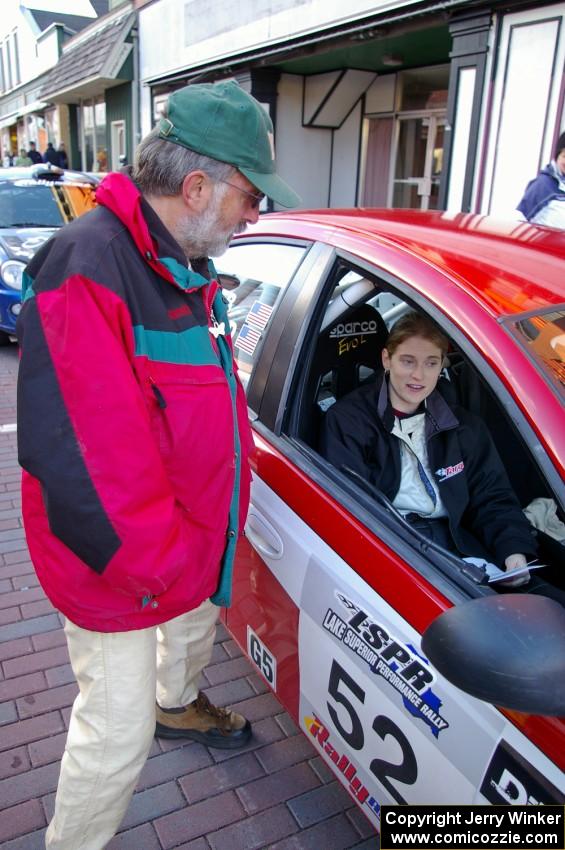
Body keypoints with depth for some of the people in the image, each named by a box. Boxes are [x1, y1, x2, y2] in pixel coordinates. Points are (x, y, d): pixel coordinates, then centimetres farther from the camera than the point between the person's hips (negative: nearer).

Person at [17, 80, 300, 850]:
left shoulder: (185, 266, 4)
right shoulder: (88, 272, -29)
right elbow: (76, 461, -32)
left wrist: (202, 531, 13)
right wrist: (152, 565, -22)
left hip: (193, 539, 10)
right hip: (119, 570, -9)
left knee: (198, 624, 34)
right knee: (118, 731, 6)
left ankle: (178, 705, 66)